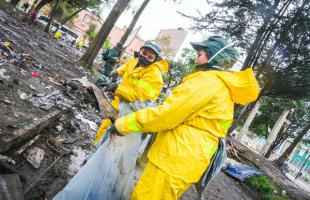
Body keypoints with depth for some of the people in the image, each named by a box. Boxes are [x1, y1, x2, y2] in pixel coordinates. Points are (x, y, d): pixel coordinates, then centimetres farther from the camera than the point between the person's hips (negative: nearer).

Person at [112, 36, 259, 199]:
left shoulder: (208, 80, -14)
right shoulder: (226, 88, 17)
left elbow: (167, 114, -17)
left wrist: (125, 123, -8)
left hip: (177, 159, -9)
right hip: (189, 160, 9)